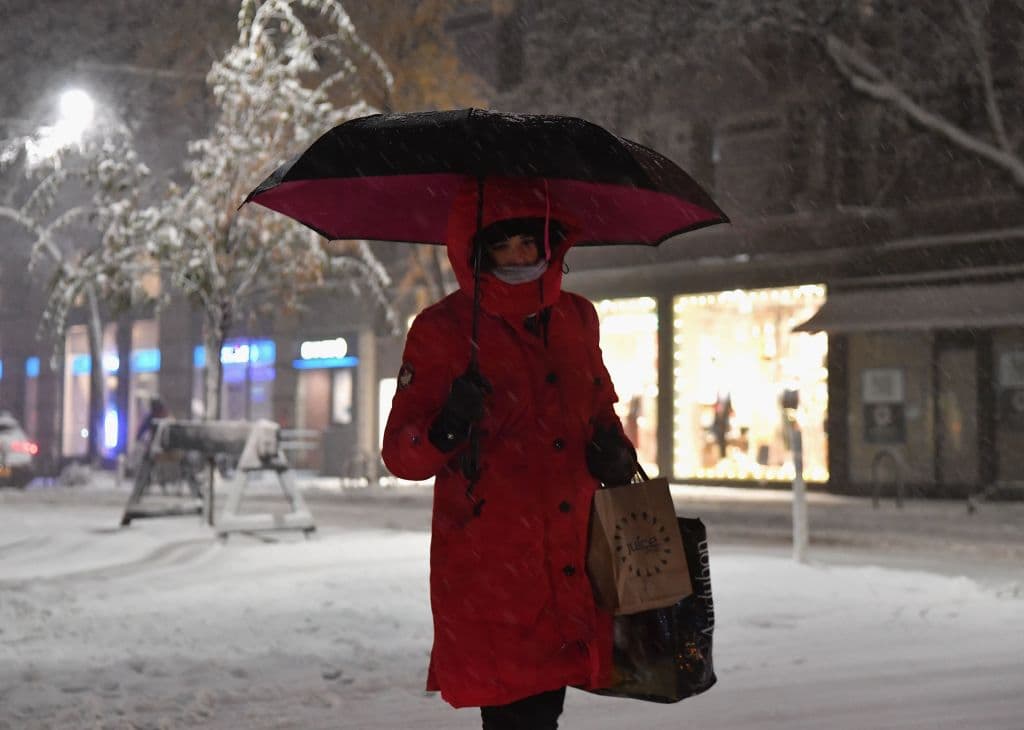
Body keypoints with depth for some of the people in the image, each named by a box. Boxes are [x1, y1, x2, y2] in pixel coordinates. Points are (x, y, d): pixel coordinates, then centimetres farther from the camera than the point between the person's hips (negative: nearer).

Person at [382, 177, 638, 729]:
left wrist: (611, 448, 5)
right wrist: (446, 429, -26)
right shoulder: (442, 331, -5)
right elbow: (400, 455, -4)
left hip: (569, 565, 5)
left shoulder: (576, 319, 11)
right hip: (488, 567, -5)